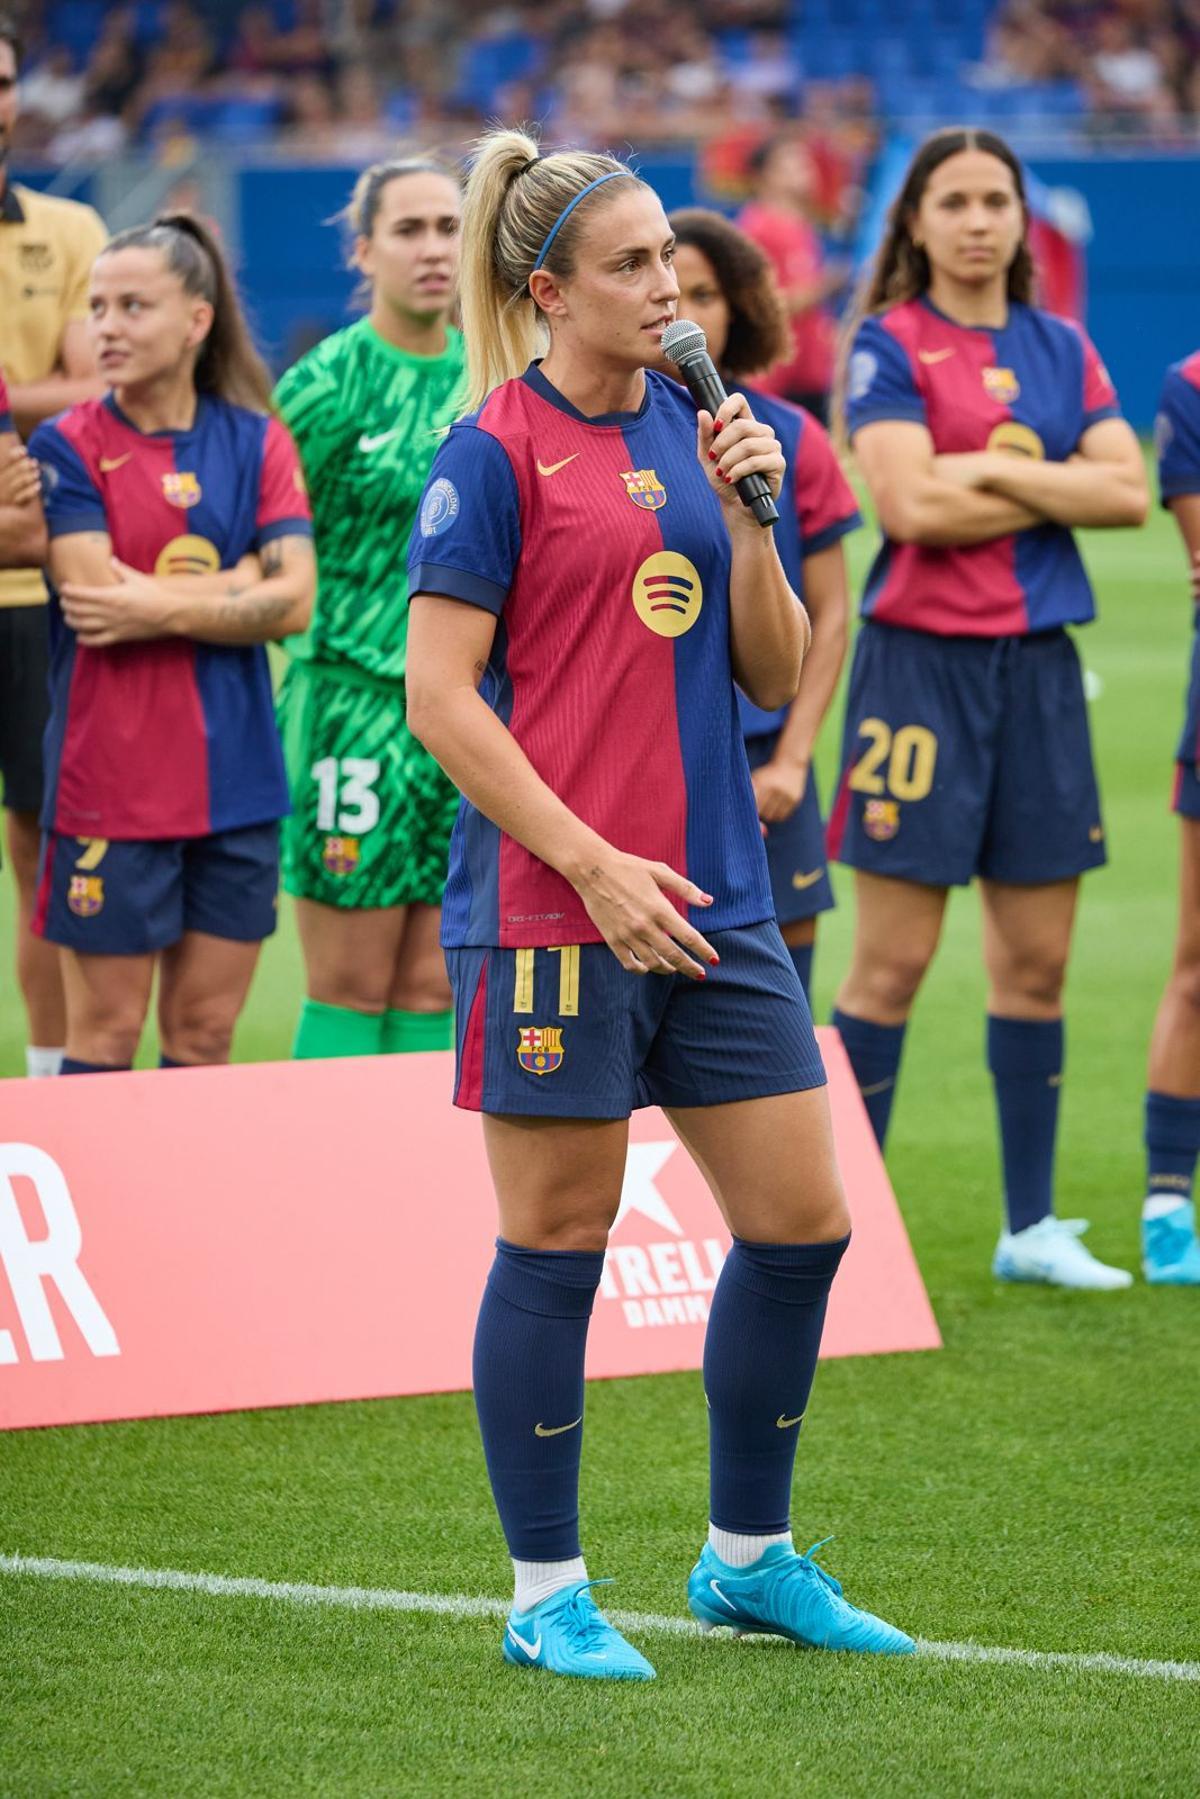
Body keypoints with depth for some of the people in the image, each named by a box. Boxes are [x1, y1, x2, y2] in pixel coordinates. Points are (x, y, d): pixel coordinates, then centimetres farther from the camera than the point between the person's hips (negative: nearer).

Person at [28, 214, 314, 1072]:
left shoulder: (257, 444, 6)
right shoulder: (68, 446, -3)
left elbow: (292, 603, -4)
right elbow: (93, 596, -15)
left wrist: (162, 607, -13)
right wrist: (238, 581, -9)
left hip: (236, 777, 3)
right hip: (110, 785, -3)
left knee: (206, 1029, 8)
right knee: (106, 1028, 0)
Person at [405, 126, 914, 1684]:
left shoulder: (696, 432, 11)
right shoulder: (495, 452, -7)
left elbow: (774, 675, 13)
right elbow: (440, 696, -11)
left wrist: (747, 515, -4)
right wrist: (594, 866, -15)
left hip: (712, 898, 7)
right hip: (550, 904, -6)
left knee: (801, 1224, 6)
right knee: (556, 1246, 1)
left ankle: (750, 1560, 22)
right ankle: (548, 1596, 12)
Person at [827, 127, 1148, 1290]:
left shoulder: (1061, 350, 12)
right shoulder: (890, 344, -3)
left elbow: (1129, 490, 0)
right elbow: (912, 504, -15)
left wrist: (1000, 470, -11)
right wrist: (1058, 489, -6)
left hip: (1037, 662, 5)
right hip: (923, 658, -5)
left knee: (1036, 962, 8)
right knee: (892, 963, -4)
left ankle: (1032, 1226, 16)